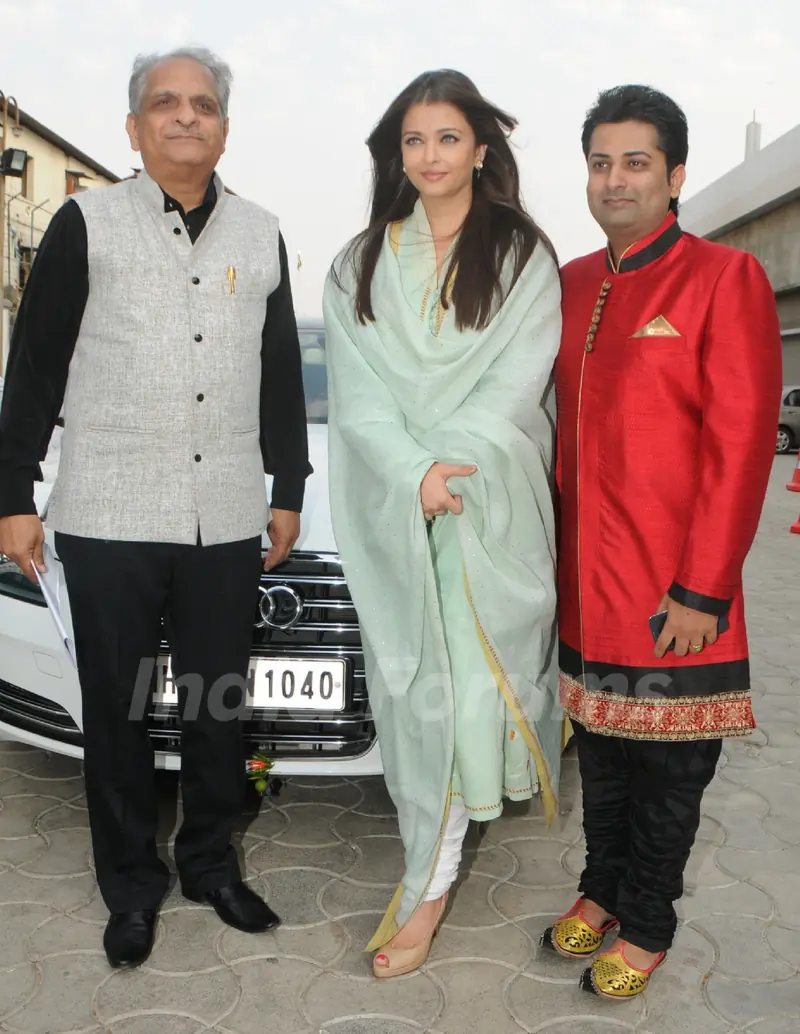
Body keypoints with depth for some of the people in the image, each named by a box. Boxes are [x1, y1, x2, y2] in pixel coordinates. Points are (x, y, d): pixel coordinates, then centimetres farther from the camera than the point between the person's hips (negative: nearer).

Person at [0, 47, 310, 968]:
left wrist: (289, 489, 13)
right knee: (116, 706, 9)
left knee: (220, 699, 11)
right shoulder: (86, 222, 1)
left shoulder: (261, 234, 10)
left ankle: (211, 861, 30)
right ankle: (132, 883, 26)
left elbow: (281, 373, 14)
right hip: (110, 515, -2)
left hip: (228, 518, 3)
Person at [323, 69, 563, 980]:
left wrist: (449, 465, -15)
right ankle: (431, 854, 23)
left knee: (463, 677, -5)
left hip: (489, 502, -2)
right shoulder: (361, 264, 11)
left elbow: (516, 382, -5)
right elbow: (356, 390, 1)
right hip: (388, 509, 3)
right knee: (408, 679, 7)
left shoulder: (523, 256, 4)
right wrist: (414, 473, -14)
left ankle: (429, 881, 5)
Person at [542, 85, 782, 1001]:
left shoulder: (725, 279, -8)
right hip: (583, 584, 6)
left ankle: (645, 925, 28)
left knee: (667, 769, 9)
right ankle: (602, 891, 39)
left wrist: (703, 589, -17)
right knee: (599, 753, 19)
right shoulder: (570, 286, 11)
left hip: (671, 592, -5)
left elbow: (742, 444, -14)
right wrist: (552, 548, 9)